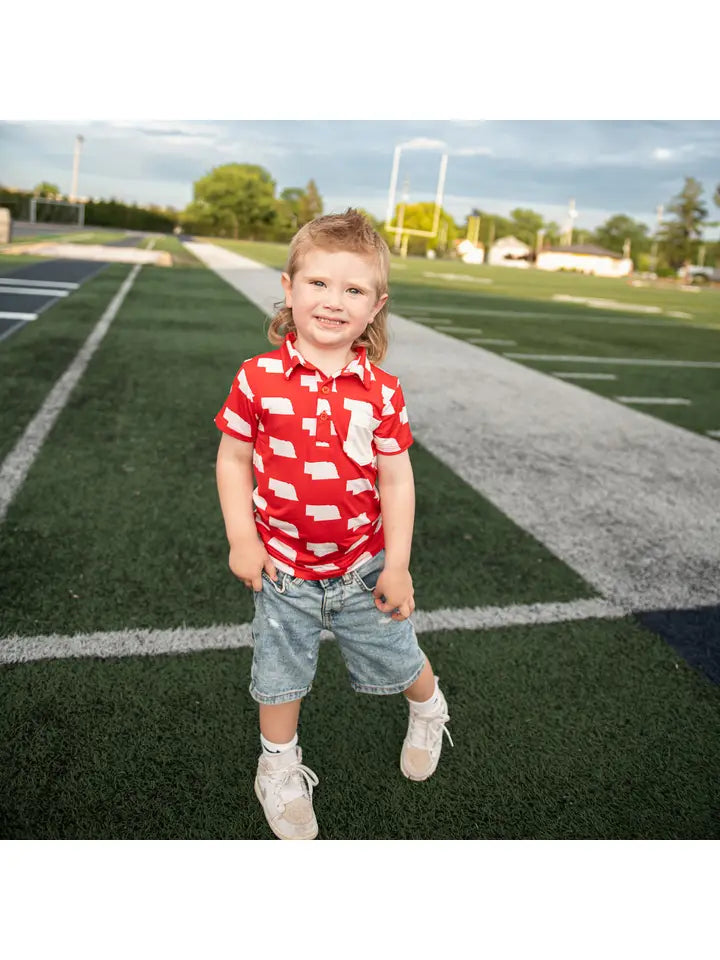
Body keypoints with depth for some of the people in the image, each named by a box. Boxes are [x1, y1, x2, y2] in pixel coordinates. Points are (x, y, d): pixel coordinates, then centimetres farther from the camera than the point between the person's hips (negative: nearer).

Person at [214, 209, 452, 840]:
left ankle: (428, 706, 54)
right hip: (283, 569, 0)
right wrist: (242, 541, -8)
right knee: (280, 676, 17)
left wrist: (397, 564, -6)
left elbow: (396, 479, -6)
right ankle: (280, 769, 44)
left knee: (396, 660, 18)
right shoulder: (259, 378, -13)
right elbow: (232, 460, -4)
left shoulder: (381, 391, -10)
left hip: (362, 568, 1)